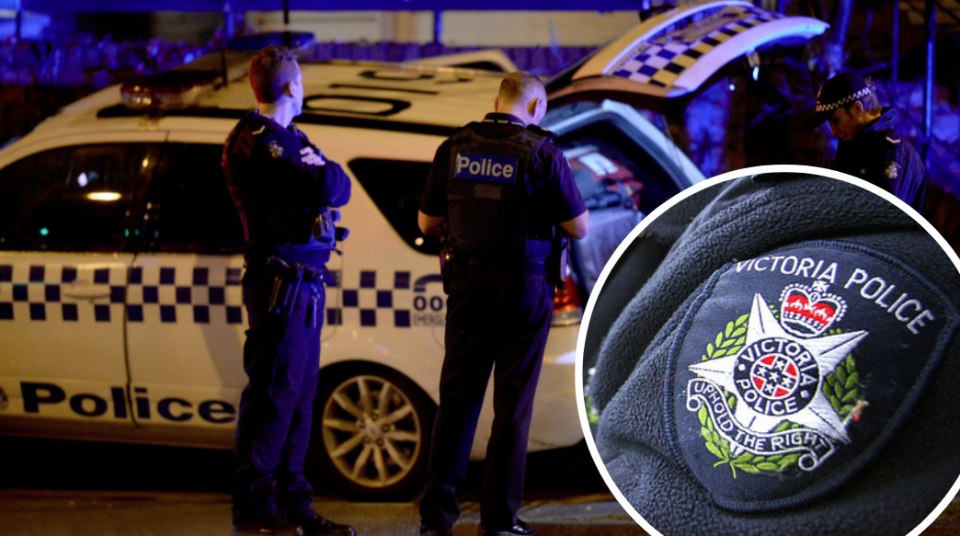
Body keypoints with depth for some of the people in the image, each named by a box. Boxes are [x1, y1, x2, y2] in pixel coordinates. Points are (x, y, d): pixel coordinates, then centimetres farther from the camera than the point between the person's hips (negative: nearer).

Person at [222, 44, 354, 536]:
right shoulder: (255, 141, -13)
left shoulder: (289, 139, 20)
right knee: (275, 393, -8)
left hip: (306, 283, 10)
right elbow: (324, 190, -22)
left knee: (299, 394, 12)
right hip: (281, 281, -10)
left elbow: (340, 188, 12)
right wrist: (322, 175, -1)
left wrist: (321, 169, -8)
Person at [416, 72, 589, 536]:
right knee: (512, 403, 5)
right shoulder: (541, 153, -10)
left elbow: (427, 222, 8)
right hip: (522, 286, -3)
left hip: (467, 284, 3)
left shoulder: (455, 148, 1)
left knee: (457, 399, 10)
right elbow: (578, 228, -5)